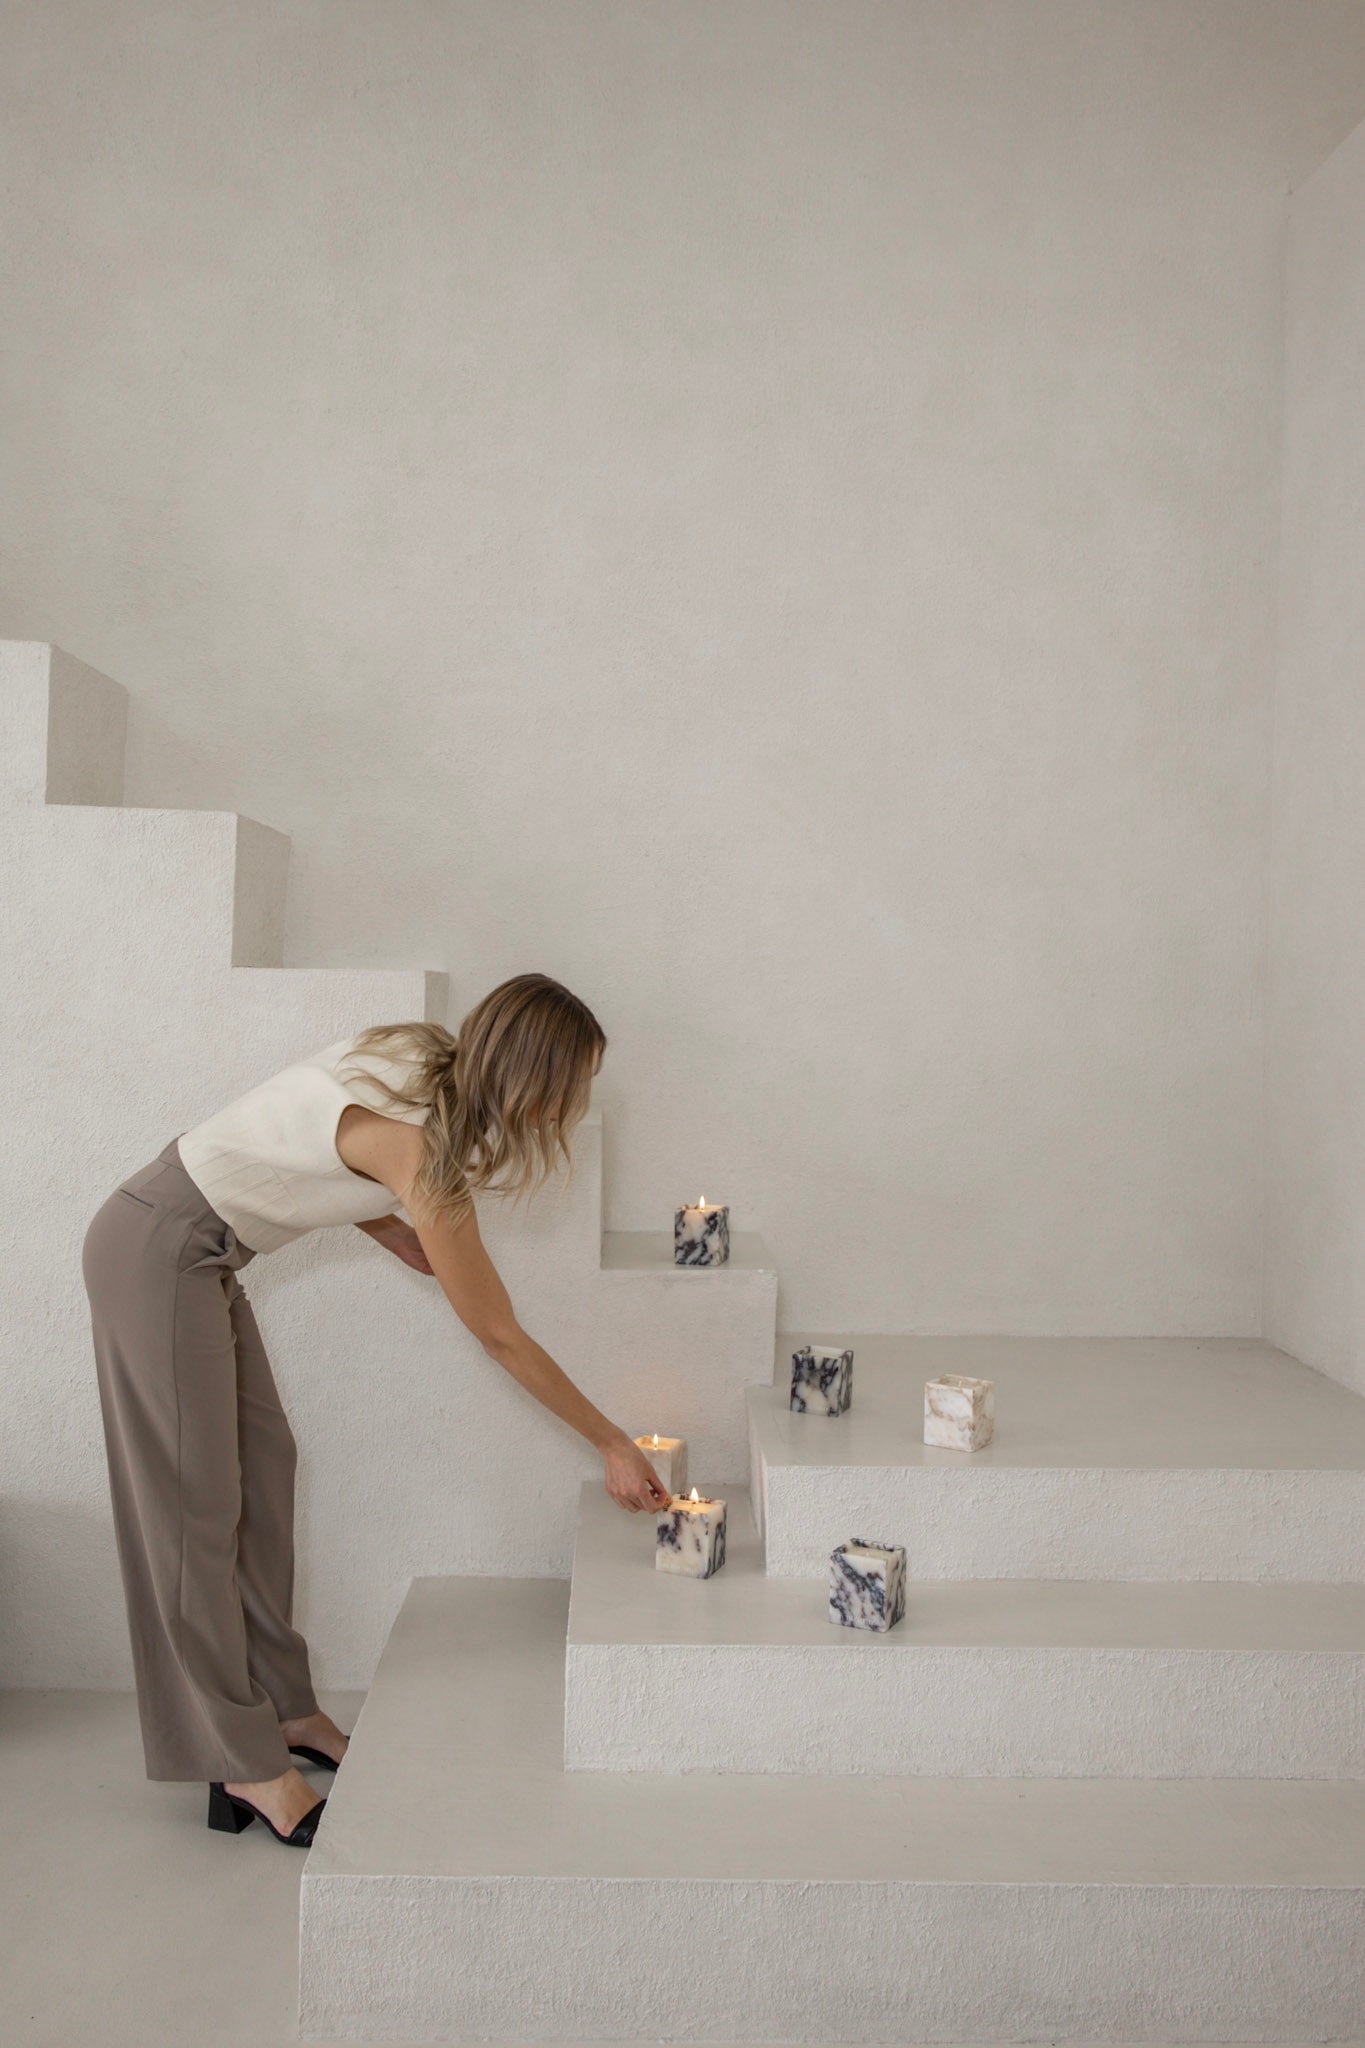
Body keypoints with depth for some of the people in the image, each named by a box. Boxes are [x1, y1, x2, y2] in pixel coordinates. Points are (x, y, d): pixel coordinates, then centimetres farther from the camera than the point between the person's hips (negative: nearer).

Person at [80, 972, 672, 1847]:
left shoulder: (419, 1058, -3)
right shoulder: (420, 1147, -26)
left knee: (264, 1470, 12)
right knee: (196, 1503, -3)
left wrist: (411, 1243, 0)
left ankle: (283, 1709, 23)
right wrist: (612, 1443, -10)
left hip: (197, 1251, 9)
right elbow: (501, 1336, -19)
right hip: (158, 1254, -9)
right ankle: (246, 1769, 7)